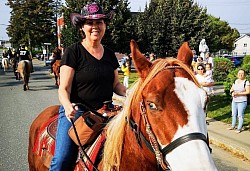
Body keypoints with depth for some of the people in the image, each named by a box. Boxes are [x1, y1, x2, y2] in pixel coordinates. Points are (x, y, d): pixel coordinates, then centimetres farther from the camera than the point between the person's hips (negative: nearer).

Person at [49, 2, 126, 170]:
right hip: (75, 112, -4)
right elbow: (64, 88, -8)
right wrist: (67, 106, -29)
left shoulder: (110, 54, 12)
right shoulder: (73, 52, -4)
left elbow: (116, 84, 19)